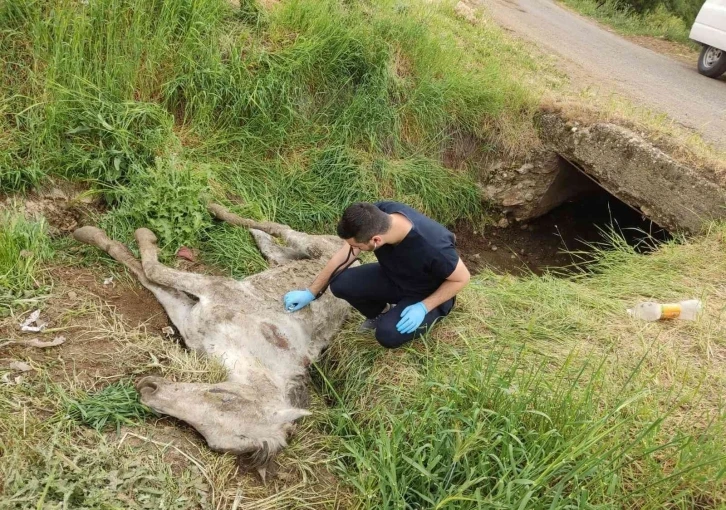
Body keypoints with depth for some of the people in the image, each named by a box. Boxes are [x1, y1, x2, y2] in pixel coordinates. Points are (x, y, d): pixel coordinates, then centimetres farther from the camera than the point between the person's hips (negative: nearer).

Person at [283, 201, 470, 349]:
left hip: (428, 294, -5)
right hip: (394, 276, 5)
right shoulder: (377, 215, -26)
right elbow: (344, 254, -11)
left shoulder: (432, 248, -41)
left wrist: (423, 307, -26)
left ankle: (430, 314, 4)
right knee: (341, 284, -17)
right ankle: (380, 313, 13)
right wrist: (310, 293, -6)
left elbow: (462, 278, -21)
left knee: (388, 334, -28)